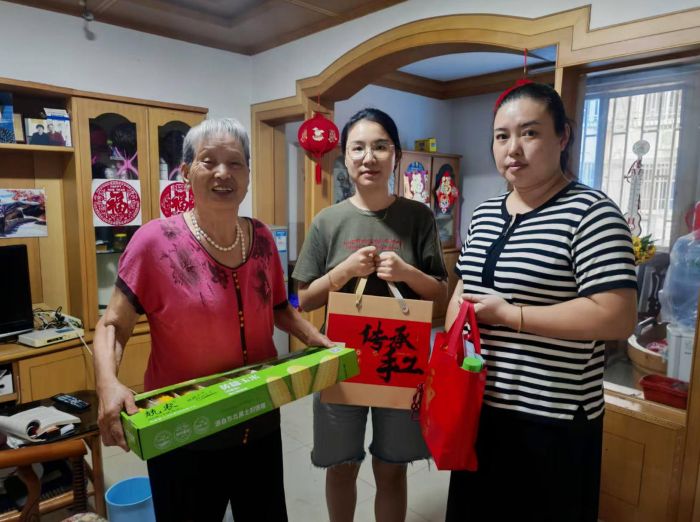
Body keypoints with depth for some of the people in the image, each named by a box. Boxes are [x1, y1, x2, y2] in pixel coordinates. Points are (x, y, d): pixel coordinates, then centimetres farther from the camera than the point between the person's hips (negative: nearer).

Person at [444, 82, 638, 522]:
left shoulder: (591, 212, -14)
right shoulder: (485, 214, 7)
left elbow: (618, 318, -22)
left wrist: (508, 314, -20)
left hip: (552, 419, -6)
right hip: (480, 406, 7)